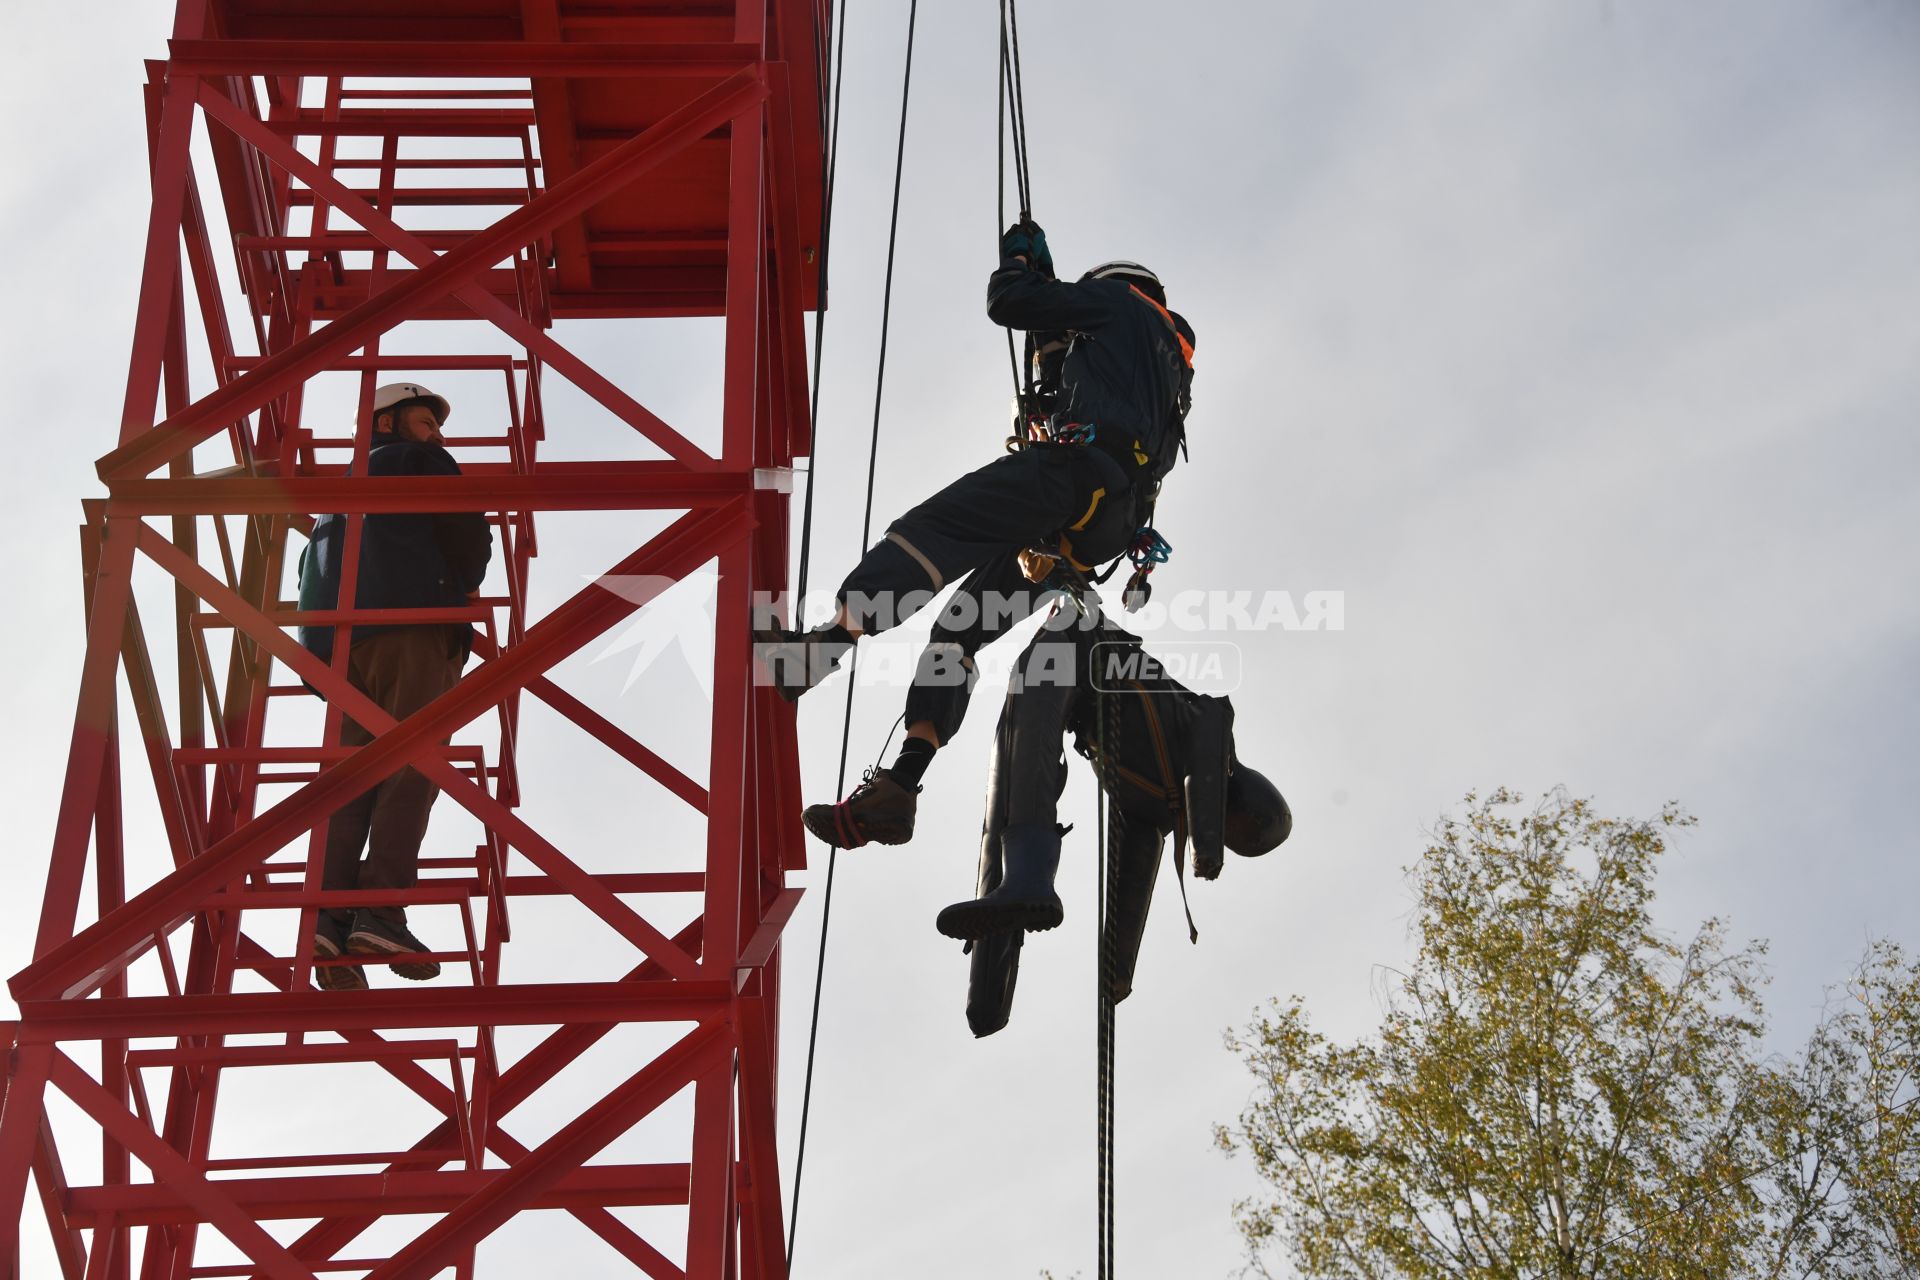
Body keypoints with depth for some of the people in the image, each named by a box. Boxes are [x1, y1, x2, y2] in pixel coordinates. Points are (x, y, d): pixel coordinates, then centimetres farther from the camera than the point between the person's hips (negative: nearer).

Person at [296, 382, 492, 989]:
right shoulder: (423, 462, 15)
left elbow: (315, 574, 27)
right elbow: (470, 538, 4)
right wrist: (463, 587, 23)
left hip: (340, 642, 6)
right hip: (414, 629, -6)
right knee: (409, 773, -15)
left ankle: (329, 913, -21)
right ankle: (381, 913, -28)